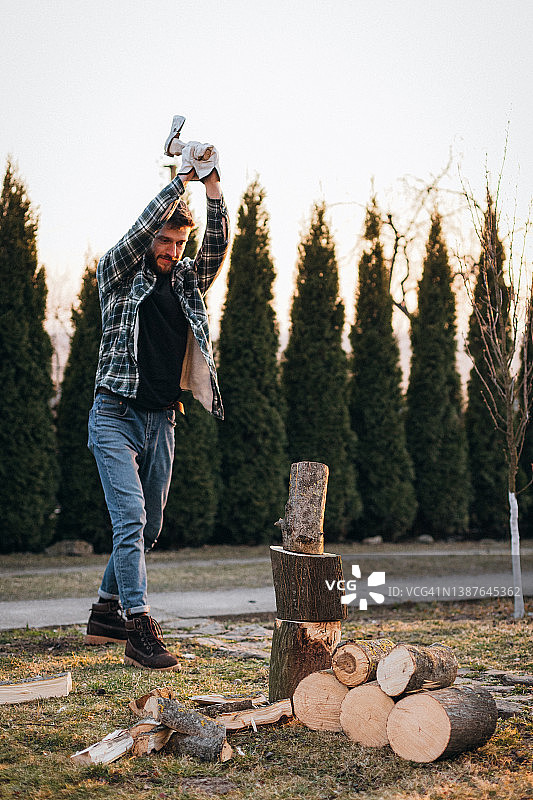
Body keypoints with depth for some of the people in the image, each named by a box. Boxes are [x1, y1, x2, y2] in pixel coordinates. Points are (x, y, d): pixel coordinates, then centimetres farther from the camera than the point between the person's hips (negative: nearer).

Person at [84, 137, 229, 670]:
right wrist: (181, 181, -15)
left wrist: (212, 188, -14)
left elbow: (218, 246, -2)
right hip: (116, 416, -6)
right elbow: (141, 229, -15)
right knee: (131, 519, -15)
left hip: (161, 422, 6)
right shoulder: (117, 276, 1)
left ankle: (107, 613, 27)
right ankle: (139, 631, -16)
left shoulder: (188, 282, 13)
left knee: (149, 526, 11)